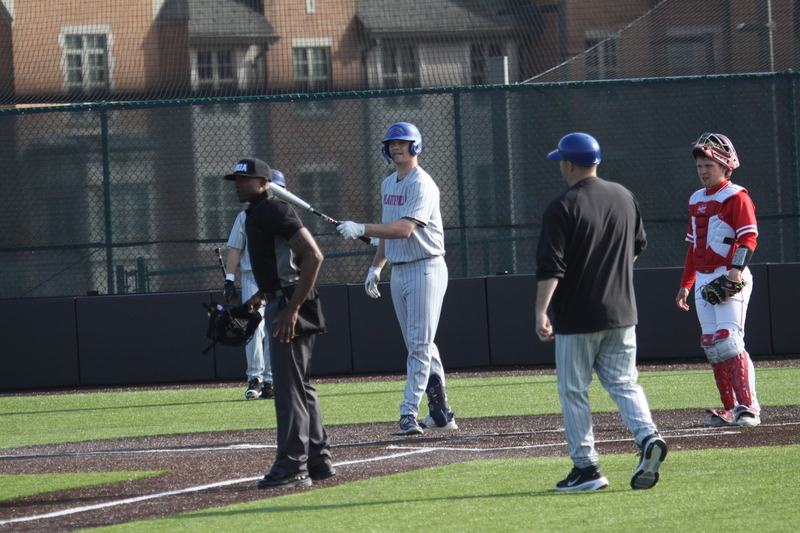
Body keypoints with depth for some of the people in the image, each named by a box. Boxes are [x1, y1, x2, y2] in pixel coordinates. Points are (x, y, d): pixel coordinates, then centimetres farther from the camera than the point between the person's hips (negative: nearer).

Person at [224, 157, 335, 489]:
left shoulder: (273, 211, -15)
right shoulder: (256, 213, 16)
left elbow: (313, 255, -24)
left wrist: (292, 307, -25)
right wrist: (263, 294, 17)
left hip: (288, 306, -11)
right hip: (280, 303, 11)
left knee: (289, 386, -9)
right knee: (299, 385, 15)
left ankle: (292, 468, -8)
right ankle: (318, 461, 22)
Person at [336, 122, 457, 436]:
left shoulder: (421, 185, -14)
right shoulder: (388, 185, 14)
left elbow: (404, 229, -26)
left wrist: (362, 230, -29)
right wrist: (376, 267, 17)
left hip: (425, 269, -9)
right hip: (398, 272, 9)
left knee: (420, 343, -10)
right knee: (420, 345, 9)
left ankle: (409, 414, -14)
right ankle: (441, 414, 13)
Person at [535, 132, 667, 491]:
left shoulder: (562, 207, -13)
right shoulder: (625, 197, 7)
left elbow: (550, 267, -18)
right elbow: (638, 247, 20)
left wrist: (540, 311, -18)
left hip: (577, 316, -6)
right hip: (621, 313, 6)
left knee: (573, 391, 4)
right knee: (623, 381, 10)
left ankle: (586, 468, 5)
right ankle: (647, 437, -14)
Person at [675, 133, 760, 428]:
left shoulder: (736, 196, -5)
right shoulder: (697, 201, 18)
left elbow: (748, 237, -14)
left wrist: (736, 270, -28)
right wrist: (685, 285, 23)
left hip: (730, 279, -8)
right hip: (703, 280, 8)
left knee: (729, 341, -17)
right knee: (711, 345, 3)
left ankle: (748, 407, -16)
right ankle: (729, 409, 8)